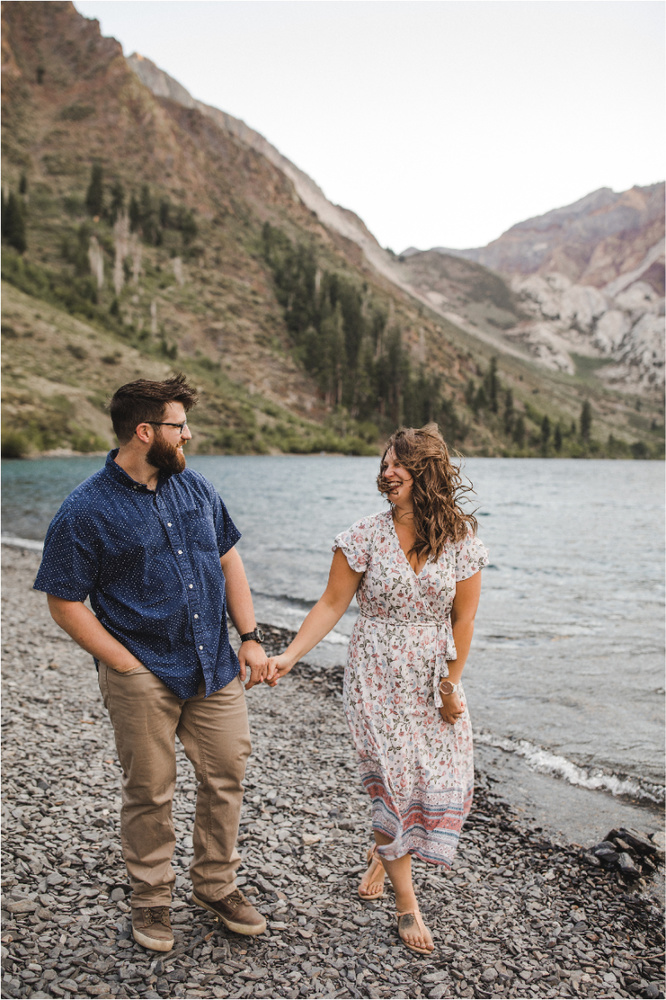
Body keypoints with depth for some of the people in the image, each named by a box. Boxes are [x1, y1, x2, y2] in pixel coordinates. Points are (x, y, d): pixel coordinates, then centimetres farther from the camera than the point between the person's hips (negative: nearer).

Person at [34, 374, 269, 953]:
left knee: (226, 778, 12)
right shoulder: (85, 512, -10)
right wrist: (127, 666, -11)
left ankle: (216, 884, 34)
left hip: (216, 668, 5)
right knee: (150, 791, 9)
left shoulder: (195, 487, 6)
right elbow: (66, 603, -7)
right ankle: (150, 897, 32)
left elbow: (229, 562, 13)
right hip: (144, 678, -5)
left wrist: (250, 637, 5)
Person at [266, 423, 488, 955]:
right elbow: (332, 603, -5)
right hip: (377, 676, -2)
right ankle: (406, 900, 17)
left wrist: (451, 683, -1)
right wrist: (290, 655, -13)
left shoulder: (461, 541, -5)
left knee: (445, 777, 3)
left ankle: (381, 853, 33)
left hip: (434, 677, 2)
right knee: (393, 776, -3)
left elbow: (463, 617, 0)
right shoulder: (366, 536, -8)